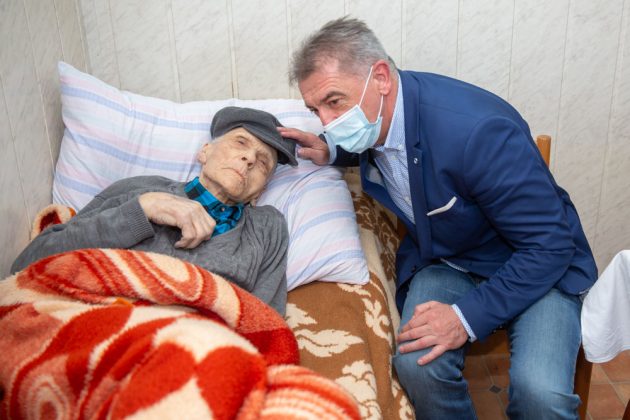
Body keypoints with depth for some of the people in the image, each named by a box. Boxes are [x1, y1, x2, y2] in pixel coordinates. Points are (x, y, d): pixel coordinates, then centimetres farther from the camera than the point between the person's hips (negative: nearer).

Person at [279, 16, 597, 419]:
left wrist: (468, 317, -28)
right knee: (417, 366, -26)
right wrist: (331, 151, -2)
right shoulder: (375, 117, -9)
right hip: (443, 261, 5)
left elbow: (550, 246, -23)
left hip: (538, 265, -4)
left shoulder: (478, 130, -31)